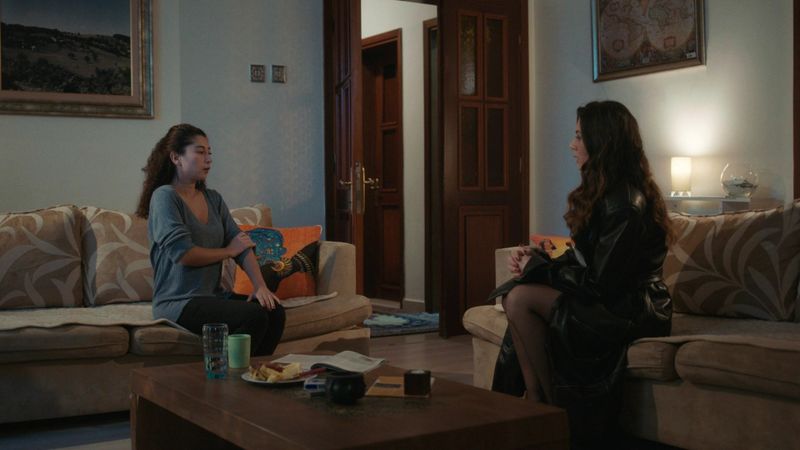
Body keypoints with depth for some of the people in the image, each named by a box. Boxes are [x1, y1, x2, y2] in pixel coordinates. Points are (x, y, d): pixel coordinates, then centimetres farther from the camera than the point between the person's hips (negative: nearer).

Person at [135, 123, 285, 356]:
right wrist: (228, 251, -4)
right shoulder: (164, 197, -7)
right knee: (254, 316, -25)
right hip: (178, 303, -7)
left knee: (275, 312, -16)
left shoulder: (213, 198, 14)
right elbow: (183, 253, -19)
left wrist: (260, 286, -9)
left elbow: (241, 245, 7)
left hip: (213, 296, 7)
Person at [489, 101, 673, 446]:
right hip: (612, 299, 10)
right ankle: (534, 404, -9)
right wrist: (540, 259, -3)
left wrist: (538, 268, -11)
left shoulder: (626, 206, -21)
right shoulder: (605, 195, 10)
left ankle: (554, 413, -8)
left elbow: (599, 284, -22)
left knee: (521, 299, -21)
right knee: (516, 294, -7)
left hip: (631, 312, -9)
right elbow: (586, 261, 13)